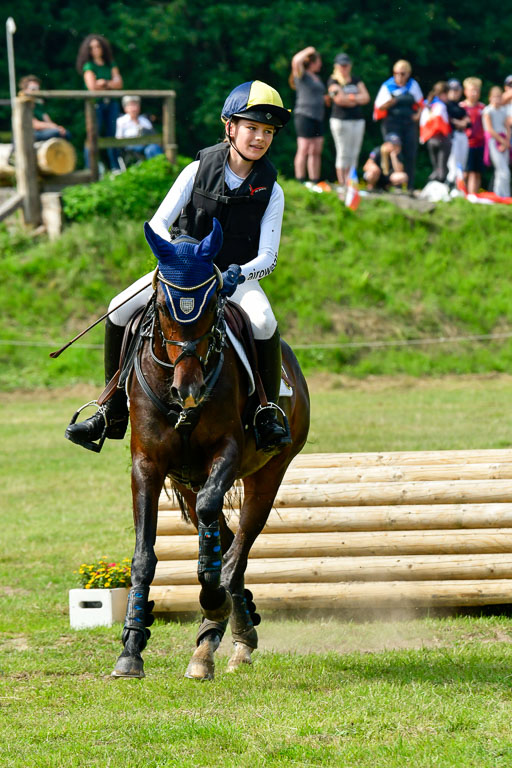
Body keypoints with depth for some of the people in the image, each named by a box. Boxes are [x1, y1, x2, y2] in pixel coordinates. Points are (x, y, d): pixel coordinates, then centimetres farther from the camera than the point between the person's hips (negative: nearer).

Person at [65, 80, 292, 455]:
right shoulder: (198, 170, -4)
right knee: (120, 310, -19)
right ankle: (114, 413, -7)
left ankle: (268, 413, -16)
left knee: (264, 322, -34)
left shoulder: (270, 191, -5)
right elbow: (158, 223, -6)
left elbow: (267, 258, -8)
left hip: (238, 276, -1)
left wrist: (238, 274, -29)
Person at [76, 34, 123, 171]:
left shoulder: (110, 64, 13)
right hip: (95, 104, -5)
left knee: (112, 135, 5)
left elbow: (119, 83, 3)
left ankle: (115, 167, 10)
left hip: (111, 103, 5)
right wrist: (111, 85, -1)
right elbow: (92, 86, -14)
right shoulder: (89, 66, -2)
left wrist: (104, 83, -10)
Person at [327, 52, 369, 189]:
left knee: (354, 155, 2)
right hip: (341, 120, -5)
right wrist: (357, 99, 0)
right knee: (343, 154, -7)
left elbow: (366, 97, 6)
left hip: (358, 120, 5)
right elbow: (339, 99, -13)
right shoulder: (333, 81, 0)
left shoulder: (356, 80, 16)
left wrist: (349, 97, -10)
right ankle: (342, 184, -7)